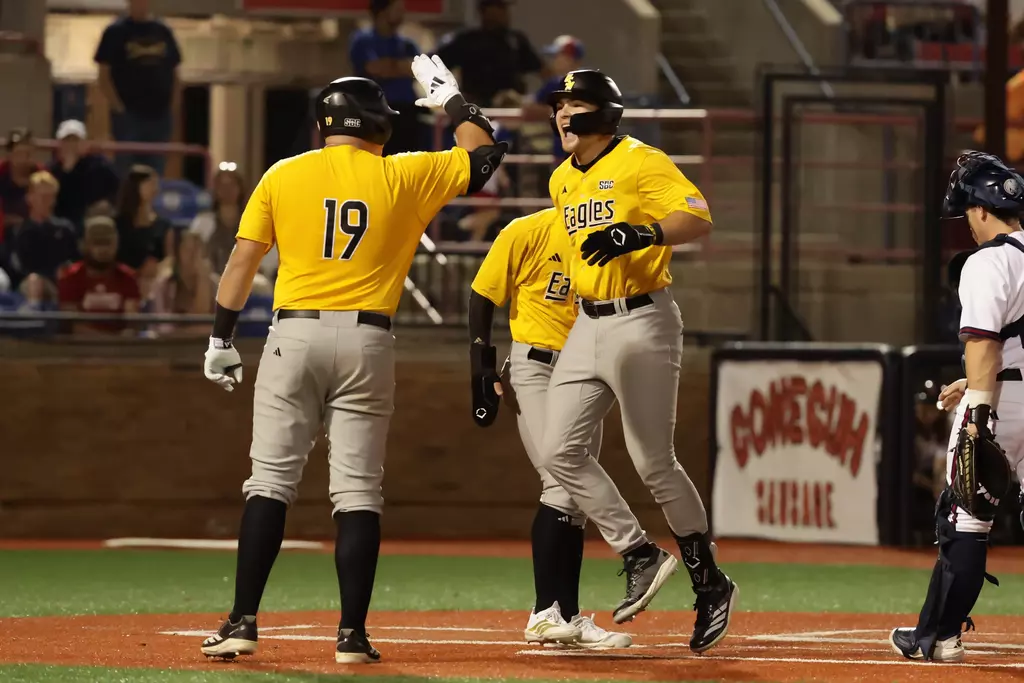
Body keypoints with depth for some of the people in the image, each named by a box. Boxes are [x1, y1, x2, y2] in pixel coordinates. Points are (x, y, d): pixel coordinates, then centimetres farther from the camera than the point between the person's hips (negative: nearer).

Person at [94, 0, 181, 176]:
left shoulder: (163, 31, 11)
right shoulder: (116, 32, -1)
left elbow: (174, 74, 14)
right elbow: (104, 76, -4)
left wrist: (173, 107, 3)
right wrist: (118, 108, -12)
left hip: (160, 115, 4)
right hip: (128, 115, -4)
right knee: (126, 173, -4)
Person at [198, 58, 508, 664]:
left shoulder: (283, 176, 6)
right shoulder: (404, 177, 5)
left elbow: (242, 261, 3)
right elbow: (486, 153, 16)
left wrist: (221, 340, 9)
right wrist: (449, 96, 29)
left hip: (294, 335, 0)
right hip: (367, 341, 0)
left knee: (272, 481, 1)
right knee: (358, 492, 2)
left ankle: (243, 623, -6)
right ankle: (353, 635, -2)